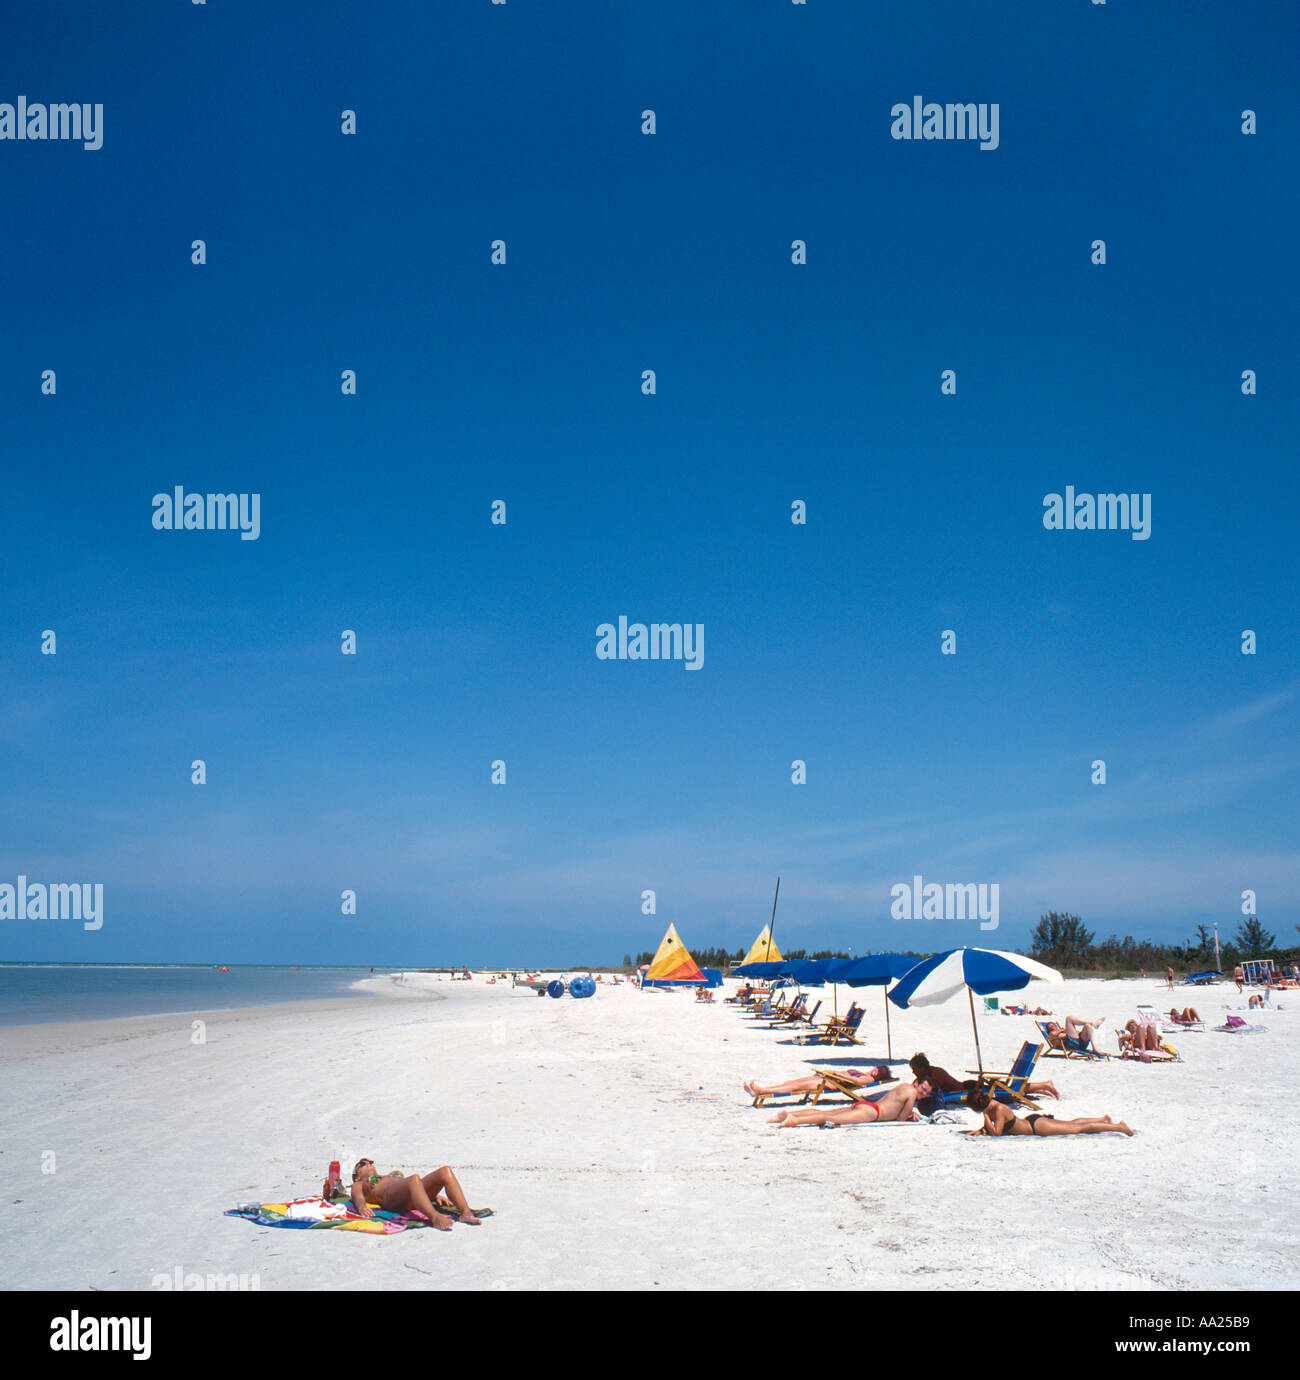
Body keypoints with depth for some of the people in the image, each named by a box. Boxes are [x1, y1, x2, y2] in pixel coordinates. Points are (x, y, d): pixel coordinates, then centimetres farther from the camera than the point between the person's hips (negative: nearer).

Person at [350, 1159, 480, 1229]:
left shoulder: (395, 1174, 46)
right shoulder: (359, 1185, 32)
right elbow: (358, 1197, 9)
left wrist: (435, 1195, 14)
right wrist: (361, 1206, -16)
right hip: (392, 1200, -5)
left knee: (446, 1171, -23)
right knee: (414, 1179, -39)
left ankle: (465, 1213, -41)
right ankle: (435, 1218, -59)